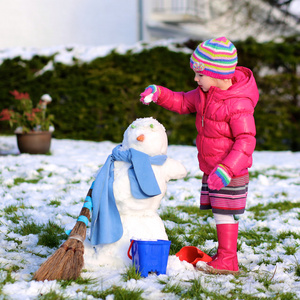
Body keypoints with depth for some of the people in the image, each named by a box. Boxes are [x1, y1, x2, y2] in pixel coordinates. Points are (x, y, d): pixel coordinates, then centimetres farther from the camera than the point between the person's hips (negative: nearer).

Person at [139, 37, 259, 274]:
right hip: (211, 170, 9)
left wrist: (226, 170, -32)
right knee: (219, 212, 15)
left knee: (225, 214, -4)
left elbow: (246, 141, -24)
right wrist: (158, 94, 6)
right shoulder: (204, 94, 5)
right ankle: (225, 255, 27)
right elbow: (183, 103, 22)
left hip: (231, 173, -9)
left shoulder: (239, 105, -22)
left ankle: (227, 261, 4)